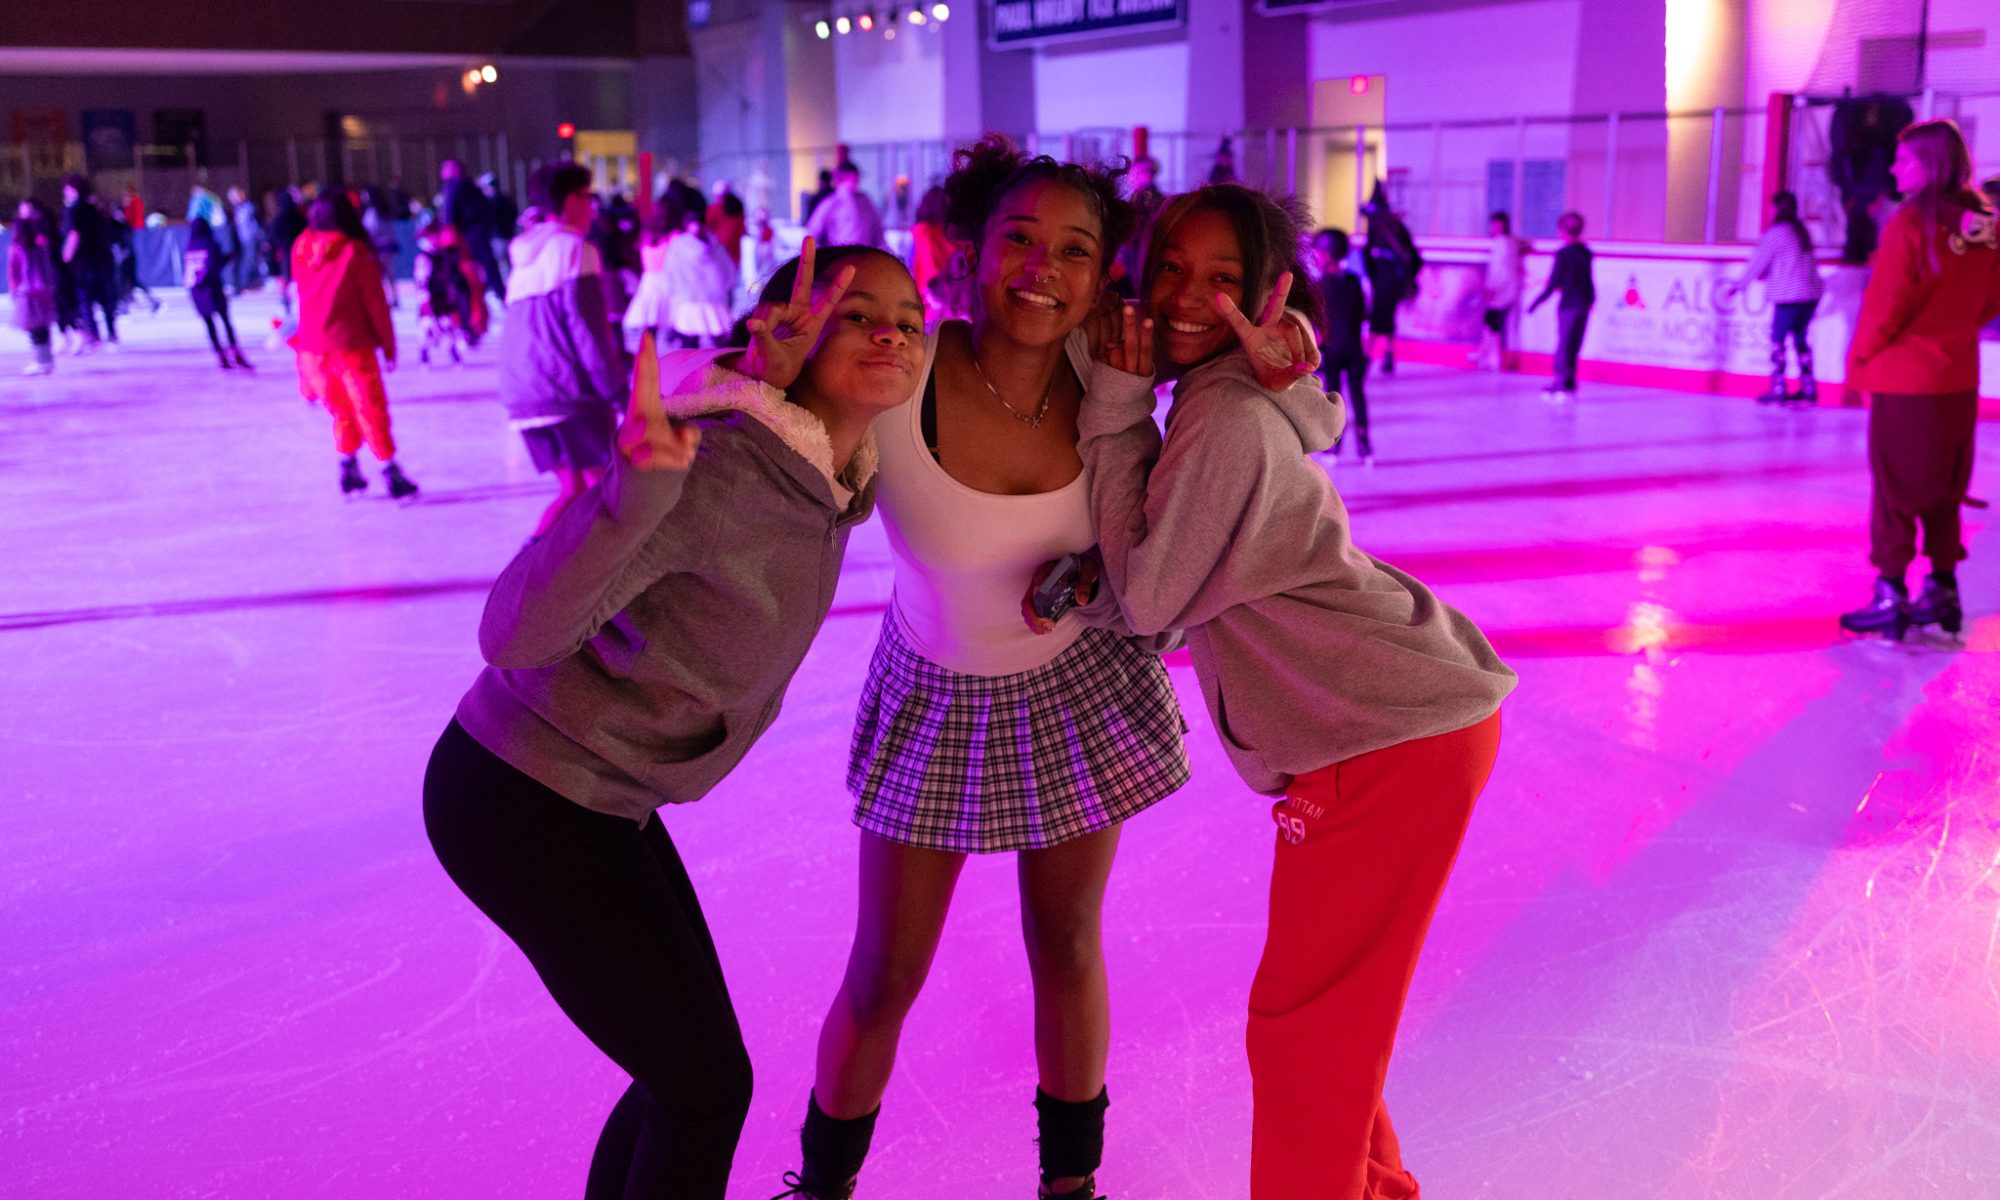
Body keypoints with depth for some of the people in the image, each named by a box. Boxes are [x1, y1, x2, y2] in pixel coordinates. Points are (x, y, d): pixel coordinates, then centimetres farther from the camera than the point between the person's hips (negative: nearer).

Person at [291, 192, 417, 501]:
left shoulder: (301, 249, 5)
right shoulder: (355, 252, -8)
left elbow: (303, 295, 15)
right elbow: (375, 302, -5)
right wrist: (388, 345, 2)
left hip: (311, 348, 5)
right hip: (350, 346, -5)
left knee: (342, 411, 18)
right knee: (371, 411, 2)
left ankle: (348, 468, 17)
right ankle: (389, 469, 1)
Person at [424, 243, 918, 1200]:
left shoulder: (835, 481, -1)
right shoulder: (715, 469, -27)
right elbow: (515, 633, -33)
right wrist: (637, 482, -47)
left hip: (594, 791, 8)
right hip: (523, 801, -8)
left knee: (687, 1069, 17)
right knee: (708, 1086, 3)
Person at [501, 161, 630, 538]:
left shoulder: (524, 255, 19)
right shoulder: (573, 249, -7)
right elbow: (588, 332, -14)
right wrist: (618, 393, -11)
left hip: (524, 394, 8)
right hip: (570, 393, -8)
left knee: (574, 490, 13)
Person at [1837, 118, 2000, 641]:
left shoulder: (1910, 224, -16)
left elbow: (1885, 304, -15)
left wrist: (1859, 357, -1)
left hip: (1904, 379, -6)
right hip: (1957, 378, 6)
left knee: (1895, 490, 2)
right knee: (1943, 490, 15)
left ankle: (1891, 597, 4)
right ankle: (1942, 590, 21)